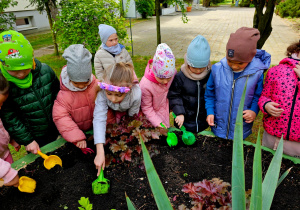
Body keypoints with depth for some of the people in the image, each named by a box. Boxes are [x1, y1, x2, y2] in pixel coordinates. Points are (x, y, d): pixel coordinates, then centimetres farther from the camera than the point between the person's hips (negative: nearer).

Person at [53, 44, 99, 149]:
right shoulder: (64, 95, -23)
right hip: (76, 130, -3)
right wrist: (77, 138, -31)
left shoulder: (96, 85, -14)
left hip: (95, 129, 3)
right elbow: (61, 117, -25)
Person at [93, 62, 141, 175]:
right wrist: (100, 152, -52)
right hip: (110, 110, 0)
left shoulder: (136, 94, -45)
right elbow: (99, 119, -46)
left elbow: (132, 119, -27)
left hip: (126, 111, 0)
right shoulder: (103, 92, -45)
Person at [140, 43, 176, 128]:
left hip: (165, 112, 4)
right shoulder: (145, 85, -32)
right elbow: (146, 108, -16)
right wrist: (158, 123, -21)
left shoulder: (172, 72, -20)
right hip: (152, 115, -4)